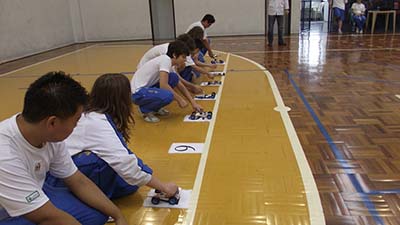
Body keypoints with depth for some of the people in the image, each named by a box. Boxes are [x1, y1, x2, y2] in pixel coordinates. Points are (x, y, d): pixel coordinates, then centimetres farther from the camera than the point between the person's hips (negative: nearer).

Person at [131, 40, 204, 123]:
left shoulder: (169, 63, 11)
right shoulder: (165, 59, -17)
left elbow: (181, 86, 15)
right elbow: (163, 85, -26)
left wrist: (193, 103, 9)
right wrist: (180, 99, -15)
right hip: (138, 92, -10)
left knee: (174, 78, 2)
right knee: (168, 96, -31)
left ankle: (155, 107, 9)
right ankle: (145, 110, -3)